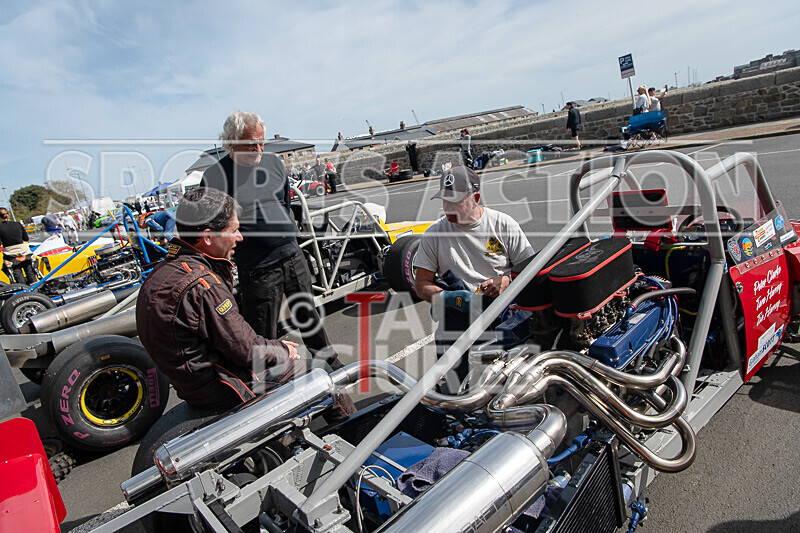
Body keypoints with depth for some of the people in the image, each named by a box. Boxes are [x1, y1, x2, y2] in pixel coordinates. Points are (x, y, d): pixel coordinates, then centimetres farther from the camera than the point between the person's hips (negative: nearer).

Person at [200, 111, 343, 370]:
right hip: (256, 270, -5)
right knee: (263, 337, 6)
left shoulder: (273, 162, 6)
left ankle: (330, 362, 40)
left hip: (293, 257, 5)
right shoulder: (214, 177, -9)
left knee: (308, 315, 21)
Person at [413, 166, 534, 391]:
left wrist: (506, 281, -13)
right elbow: (421, 284, 3)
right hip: (459, 313, 0)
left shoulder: (504, 224, 5)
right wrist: (451, 298, -16)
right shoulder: (434, 234, 5)